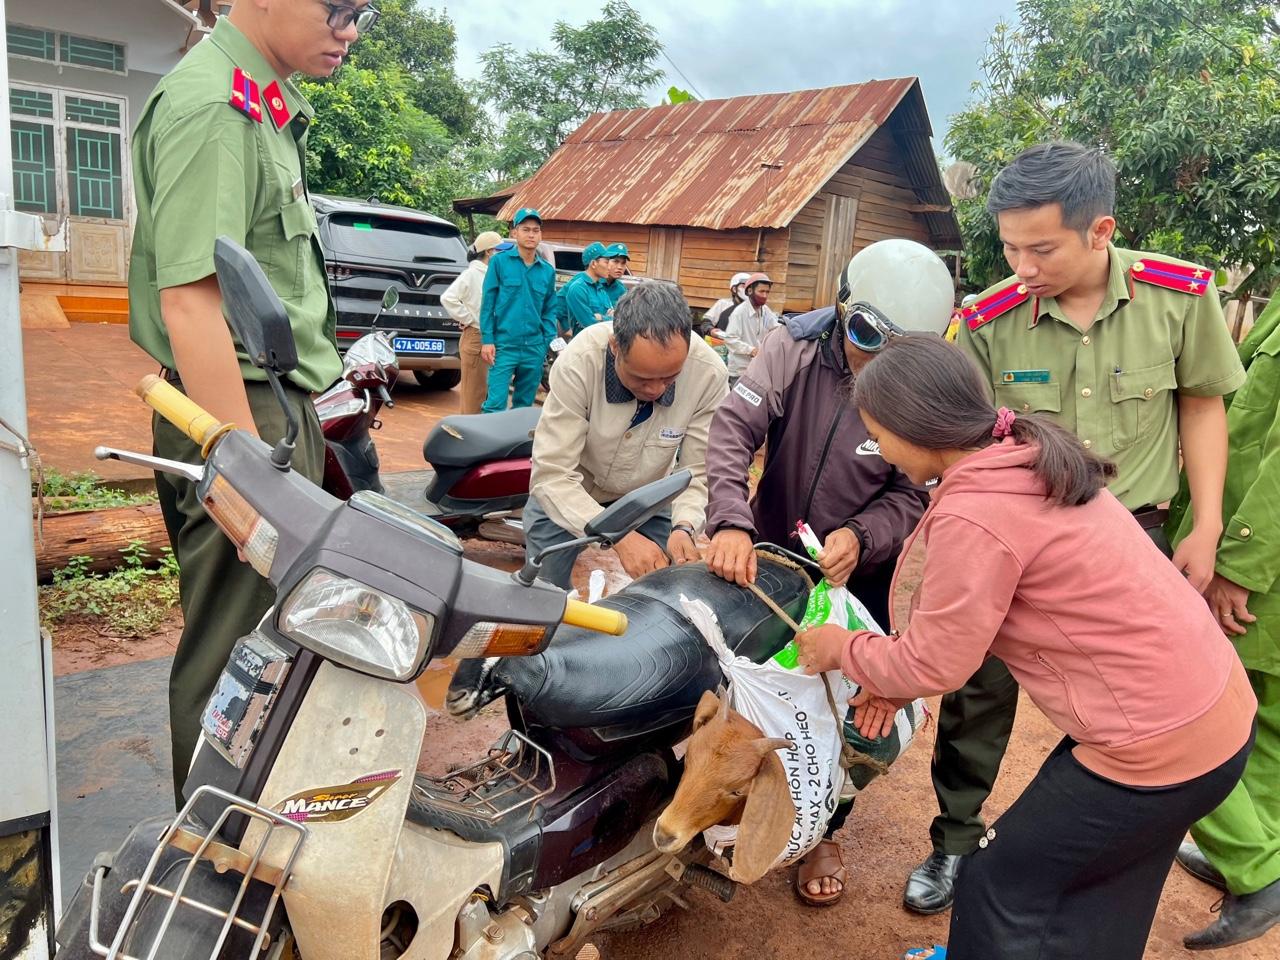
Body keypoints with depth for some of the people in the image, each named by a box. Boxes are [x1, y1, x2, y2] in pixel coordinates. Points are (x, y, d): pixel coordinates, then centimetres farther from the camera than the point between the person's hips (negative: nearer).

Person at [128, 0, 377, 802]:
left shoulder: (267, 107, 15)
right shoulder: (214, 106, -16)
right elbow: (189, 300, -24)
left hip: (278, 402, 10)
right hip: (241, 411, -10)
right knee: (236, 655, 1)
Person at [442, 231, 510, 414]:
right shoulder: (472, 274, -12)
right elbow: (447, 298, -20)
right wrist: (467, 320, -14)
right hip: (476, 338, -8)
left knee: (485, 389, 14)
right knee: (473, 391, -2)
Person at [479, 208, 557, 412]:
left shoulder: (548, 271, 9)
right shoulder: (499, 262, -1)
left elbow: (549, 311, 13)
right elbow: (488, 303, -2)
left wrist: (551, 343, 2)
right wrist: (487, 340, -8)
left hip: (534, 348, 4)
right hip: (504, 344, -4)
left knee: (524, 405, 12)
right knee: (495, 403, -9)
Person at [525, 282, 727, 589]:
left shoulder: (708, 374, -28)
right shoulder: (579, 362, -34)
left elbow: (698, 471, -20)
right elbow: (552, 475, -35)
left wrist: (684, 527, -39)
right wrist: (619, 536, -46)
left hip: (647, 495, 2)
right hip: (567, 493, -2)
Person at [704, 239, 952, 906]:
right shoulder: (795, 347, -19)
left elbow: (913, 494, -17)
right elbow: (733, 428, -27)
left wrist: (859, 538, -36)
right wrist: (730, 523, -41)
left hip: (861, 566, -1)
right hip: (767, 551, 2)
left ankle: (823, 829, 33)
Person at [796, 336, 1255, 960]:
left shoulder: (971, 514, -27)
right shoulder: (1027, 461, 3)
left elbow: (935, 666, -16)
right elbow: (971, 615, 11)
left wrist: (845, 651, 2)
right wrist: (895, 673, 6)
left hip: (1162, 742, -9)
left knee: (1003, 885, 11)